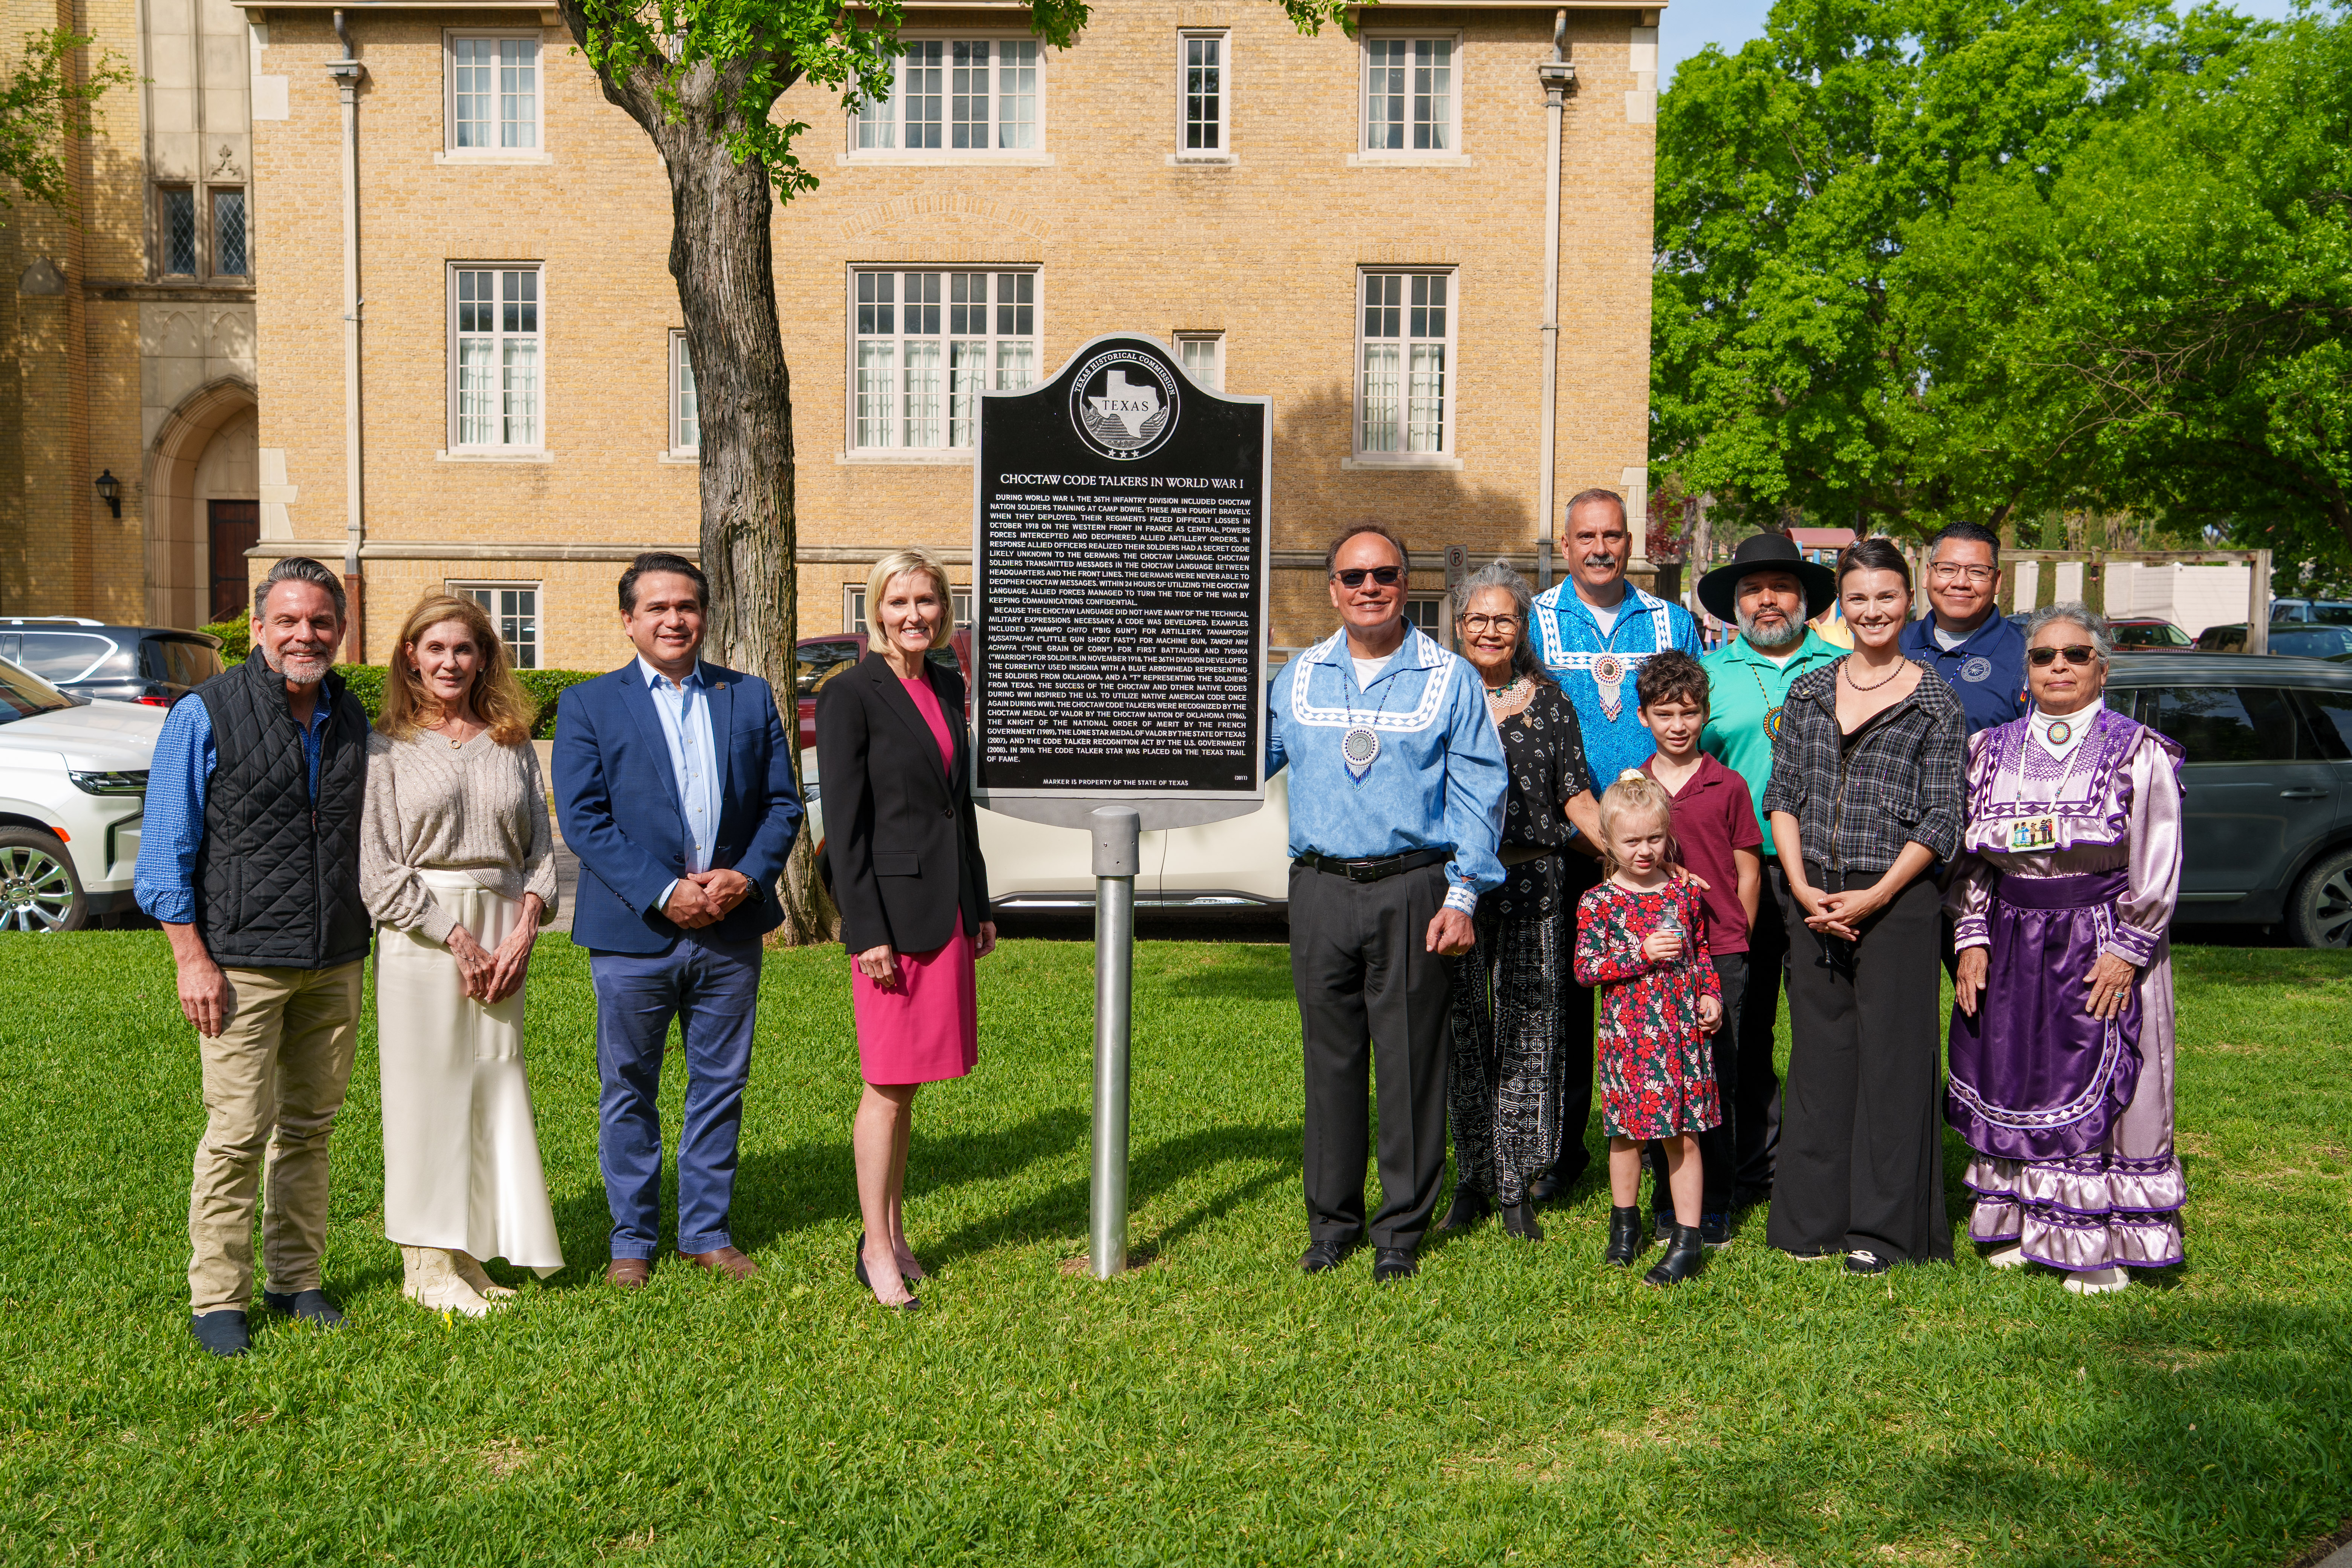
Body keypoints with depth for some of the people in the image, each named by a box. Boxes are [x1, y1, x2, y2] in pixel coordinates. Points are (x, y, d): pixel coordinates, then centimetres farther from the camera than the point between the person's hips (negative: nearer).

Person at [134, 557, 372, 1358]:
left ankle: (296, 1278, 23)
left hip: (335, 964, 5)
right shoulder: (205, 715, -5)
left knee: (310, 1127, 11)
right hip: (243, 963, -5)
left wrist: (366, 945, 15)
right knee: (238, 1133, -4)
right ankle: (217, 1298, 7)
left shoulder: (352, 719, 10)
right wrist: (192, 959, -11)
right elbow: (166, 852, -5)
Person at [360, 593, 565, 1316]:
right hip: (421, 940, -4)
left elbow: (541, 847, 9)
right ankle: (427, 1264, 11)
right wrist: (457, 937, -12)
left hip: (503, 937, 4)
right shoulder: (387, 748, 0)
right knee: (427, 1089, 0)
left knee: (495, 1088, 6)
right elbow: (379, 869, -6)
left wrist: (525, 928, -6)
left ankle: (470, 1253, 17)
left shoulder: (513, 744, 12)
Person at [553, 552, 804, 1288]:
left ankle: (707, 1231, 24)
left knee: (720, 1087, 10)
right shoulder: (588, 704, 1)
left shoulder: (750, 697, 9)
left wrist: (748, 875, -11)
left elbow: (783, 805, 8)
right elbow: (583, 819, -7)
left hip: (732, 928, 3)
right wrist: (662, 893, -16)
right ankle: (633, 1239, 21)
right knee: (628, 1091, 7)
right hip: (633, 931, -2)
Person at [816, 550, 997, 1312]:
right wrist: (866, 933, -16)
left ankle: (895, 1233, 24)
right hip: (891, 908, -6)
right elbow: (844, 824, -12)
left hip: (948, 908, 7)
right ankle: (876, 1249, 11)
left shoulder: (948, 688, 12)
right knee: (887, 1085, 0)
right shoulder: (849, 696, -9)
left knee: (909, 1080, 14)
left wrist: (981, 904, 16)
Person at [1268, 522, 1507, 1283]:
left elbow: (1478, 793, 1)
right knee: (1330, 1058, 8)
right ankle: (1332, 1219, 20)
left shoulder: (1449, 678, 3)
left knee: (1410, 1061, 1)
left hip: (1411, 889, -2)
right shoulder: (1297, 678, 11)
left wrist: (1462, 896, -7)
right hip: (1320, 887, 3)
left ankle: (1401, 1227, 13)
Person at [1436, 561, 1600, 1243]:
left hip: (1531, 885, 0)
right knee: (1462, 1033, 4)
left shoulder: (1548, 700, 8)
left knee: (1525, 1033, 1)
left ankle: (1515, 1187, 9)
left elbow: (1578, 799, 7)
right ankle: (1470, 1182, 15)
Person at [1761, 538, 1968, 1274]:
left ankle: (1883, 1229, 9)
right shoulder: (1808, 694, 10)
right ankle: (1816, 1220, 17)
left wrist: (1874, 896, -13)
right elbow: (1781, 796, 9)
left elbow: (1941, 821, -4)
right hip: (1814, 900, 4)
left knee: (1891, 1057, 0)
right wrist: (1802, 887, -5)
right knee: (1819, 1054, 8)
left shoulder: (1935, 703, -1)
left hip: (1896, 902, -3)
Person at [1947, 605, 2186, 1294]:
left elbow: (2158, 866, -5)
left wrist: (2126, 952, -12)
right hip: (2011, 944, 4)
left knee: (2100, 1091, -3)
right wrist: (1973, 939, 3)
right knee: (2009, 1080, 8)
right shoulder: (1992, 750, 9)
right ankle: (2019, 1222, 22)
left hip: (2101, 944, -4)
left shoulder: (2140, 752, -2)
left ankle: (2099, 1245, 7)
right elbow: (1969, 856, 12)